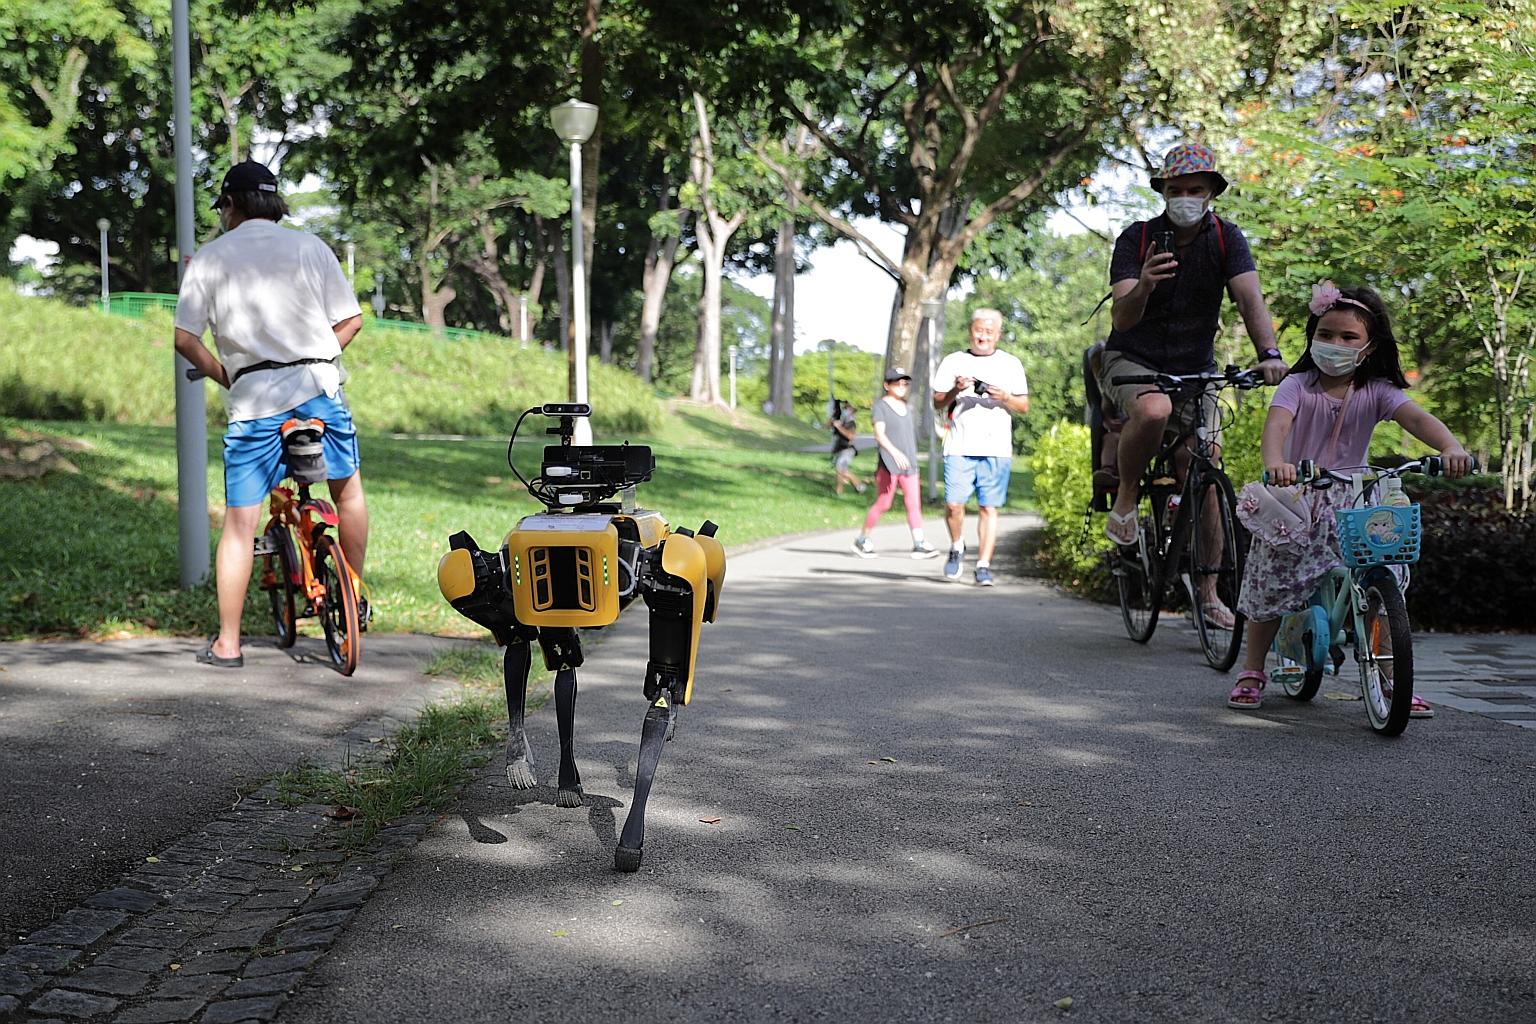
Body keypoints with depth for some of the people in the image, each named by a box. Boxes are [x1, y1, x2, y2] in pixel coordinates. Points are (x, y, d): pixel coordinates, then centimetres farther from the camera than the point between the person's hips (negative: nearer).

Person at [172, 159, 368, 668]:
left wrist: (224, 376, 14)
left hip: (253, 401, -1)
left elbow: (185, 338, 0)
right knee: (348, 490, 22)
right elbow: (351, 320, 5)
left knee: (240, 521, 4)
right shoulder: (310, 247, 8)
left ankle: (227, 642, 7)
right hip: (320, 388, 1)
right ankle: (355, 599, 31)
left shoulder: (210, 257, 5)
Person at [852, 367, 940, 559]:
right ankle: (862, 540, 13)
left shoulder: (908, 408, 17)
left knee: (914, 503, -3)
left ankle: (919, 544, -6)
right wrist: (895, 452, -28)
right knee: (883, 504, -1)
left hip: (909, 464, 6)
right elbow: (879, 434, -15)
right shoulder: (881, 406, -3)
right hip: (889, 464, -6)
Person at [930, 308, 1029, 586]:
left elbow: (1024, 406, 12)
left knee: (989, 507, -4)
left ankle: (983, 566, 0)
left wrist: (1005, 398, -8)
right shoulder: (953, 362, 12)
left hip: (996, 448, 0)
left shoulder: (1010, 364, 14)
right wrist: (955, 390, -9)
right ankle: (957, 547, 18)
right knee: (954, 504, -9)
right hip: (960, 447, 0)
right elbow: (938, 403, 10)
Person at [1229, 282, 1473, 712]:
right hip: (1295, 502, -1)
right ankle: (1252, 672, 19)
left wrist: (1451, 447, -43)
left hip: (1353, 504, 1)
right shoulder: (1298, 386, -8)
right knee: (1272, 588, 0)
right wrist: (1275, 462, -50)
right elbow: (1276, 425, -27)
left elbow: (1417, 417, -21)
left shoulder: (1376, 391, -4)